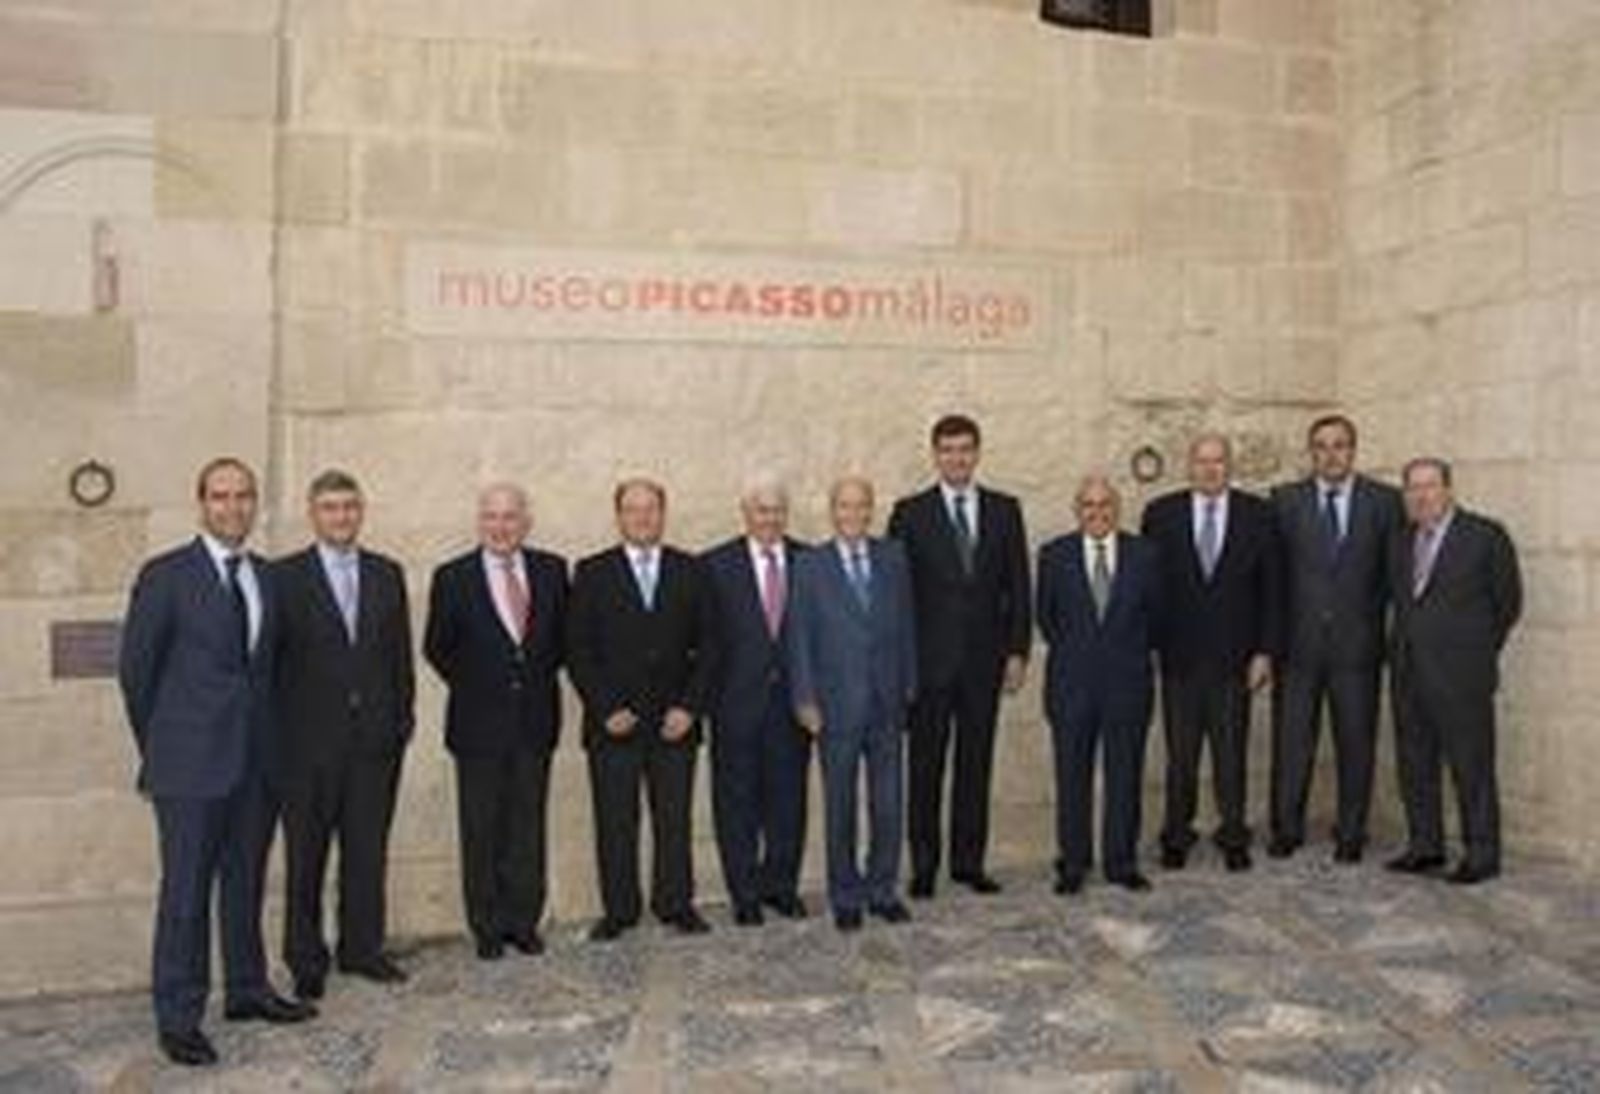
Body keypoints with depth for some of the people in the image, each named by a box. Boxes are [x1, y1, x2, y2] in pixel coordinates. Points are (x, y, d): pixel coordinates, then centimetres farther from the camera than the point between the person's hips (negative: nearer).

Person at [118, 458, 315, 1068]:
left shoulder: (269, 577, 9)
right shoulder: (166, 576, -6)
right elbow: (136, 668, -1)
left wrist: (268, 740, 10)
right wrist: (159, 746, 4)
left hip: (256, 760, 5)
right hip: (192, 764, -5)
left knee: (246, 882, 15)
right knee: (186, 891, 1)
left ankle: (248, 990, 29)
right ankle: (178, 1018, 12)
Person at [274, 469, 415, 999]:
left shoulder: (387, 573, 9)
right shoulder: (285, 577, -2)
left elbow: (401, 652, 11)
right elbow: (271, 659, -3)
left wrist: (403, 717, 5)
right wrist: (278, 732, -7)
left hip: (376, 736, 3)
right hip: (310, 740, -3)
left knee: (369, 848, 10)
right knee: (306, 853, 6)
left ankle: (361, 947, 23)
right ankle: (306, 959, 18)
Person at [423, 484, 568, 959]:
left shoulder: (552, 570, 2)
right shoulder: (452, 578, -5)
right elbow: (437, 648, 4)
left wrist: (540, 677, 5)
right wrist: (472, 686, 2)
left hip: (535, 721, 2)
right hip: (479, 724, -2)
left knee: (528, 827, 9)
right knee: (481, 831, 7)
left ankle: (524, 921, 21)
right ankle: (487, 927, 19)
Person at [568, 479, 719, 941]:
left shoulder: (691, 571, 7)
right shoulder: (592, 574, 3)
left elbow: (707, 646, 6)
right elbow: (579, 650, 0)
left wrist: (689, 707, -4)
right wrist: (605, 709, -9)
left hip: (675, 722, 1)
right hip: (613, 724, -1)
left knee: (675, 819, 6)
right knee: (615, 822, 4)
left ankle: (676, 905, 20)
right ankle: (618, 911, 17)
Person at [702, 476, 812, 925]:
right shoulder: (716, 565, -3)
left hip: (792, 699, 2)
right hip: (737, 702, -2)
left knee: (788, 797, 11)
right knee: (737, 802, 7)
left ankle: (780, 884, 27)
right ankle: (744, 893, 20)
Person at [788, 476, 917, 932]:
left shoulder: (893, 557, 6)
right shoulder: (810, 565, -2)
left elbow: (905, 624, 9)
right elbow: (799, 637, -3)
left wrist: (909, 684, 6)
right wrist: (805, 700, -6)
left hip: (887, 704, 3)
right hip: (837, 705, -2)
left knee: (888, 804, 9)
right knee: (840, 807, 7)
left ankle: (883, 890, 24)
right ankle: (846, 897, 19)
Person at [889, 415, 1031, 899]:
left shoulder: (1004, 510, 8)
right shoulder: (910, 513, 0)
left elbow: (1019, 585, 7)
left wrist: (1017, 650, 0)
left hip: (984, 658, 2)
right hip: (929, 659, -2)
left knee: (976, 763, 8)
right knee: (925, 765, 3)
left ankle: (969, 861, 19)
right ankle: (923, 865, 13)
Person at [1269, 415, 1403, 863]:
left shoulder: (1384, 501, 4)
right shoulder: (1285, 500, 5)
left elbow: (1395, 570, 5)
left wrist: (1381, 626, -1)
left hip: (1357, 644, 0)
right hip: (1298, 642, 0)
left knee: (1356, 742, 7)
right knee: (1291, 741, 4)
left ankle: (1351, 834, 20)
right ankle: (1286, 829, 17)